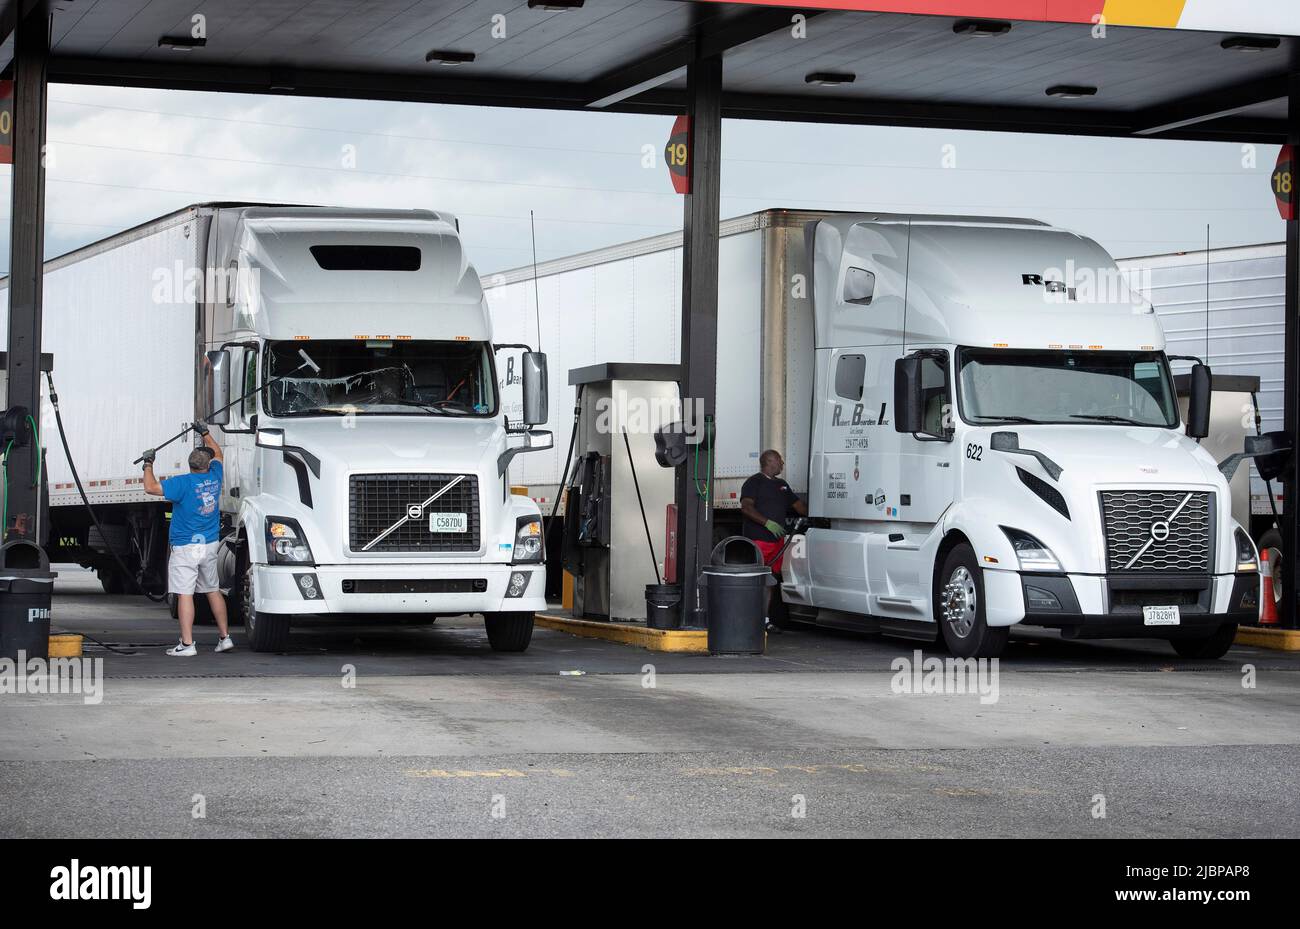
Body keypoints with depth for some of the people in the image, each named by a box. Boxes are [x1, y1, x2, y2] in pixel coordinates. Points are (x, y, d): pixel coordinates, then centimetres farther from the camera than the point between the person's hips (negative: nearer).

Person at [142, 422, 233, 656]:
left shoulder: (184, 483, -15)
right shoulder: (214, 477, 2)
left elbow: (151, 487, -17)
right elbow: (217, 453, 23)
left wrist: (148, 464, -2)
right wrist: (205, 433, 34)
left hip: (185, 547, -6)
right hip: (210, 545, 6)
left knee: (185, 594, -6)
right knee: (213, 590, 17)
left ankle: (187, 644, -10)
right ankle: (225, 637, 20)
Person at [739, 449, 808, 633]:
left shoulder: (781, 485, 22)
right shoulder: (754, 482, -3)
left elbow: (799, 506, 26)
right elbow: (746, 508, -14)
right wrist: (767, 523, -21)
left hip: (776, 540, 8)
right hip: (758, 540, -8)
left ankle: (764, 619, 13)